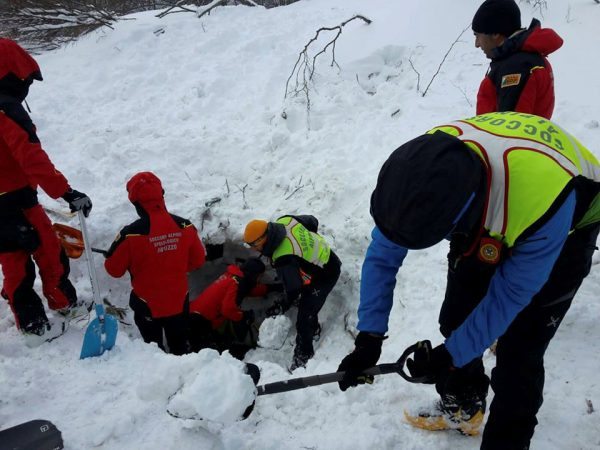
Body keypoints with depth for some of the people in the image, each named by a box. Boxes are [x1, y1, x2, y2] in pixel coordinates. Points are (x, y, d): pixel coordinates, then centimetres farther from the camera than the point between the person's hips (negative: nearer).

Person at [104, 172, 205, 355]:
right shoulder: (185, 226, -15)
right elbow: (197, 260, 0)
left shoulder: (131, 234, -26)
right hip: (179, 302, 3)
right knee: (180, 346, 25)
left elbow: (114, 269, -12)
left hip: (147, 305, -3)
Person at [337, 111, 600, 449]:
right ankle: (463, 406, 33)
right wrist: (369, 336, -21)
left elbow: (509, 295, -28)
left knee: (518, 351, -9)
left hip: (565, 229, -4)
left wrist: (448, 356, -22)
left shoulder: (545, 203, -44)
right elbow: (382, 255, -19)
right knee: (455, 320, 6)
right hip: (486, 221, 5)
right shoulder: (424, 167, -31)